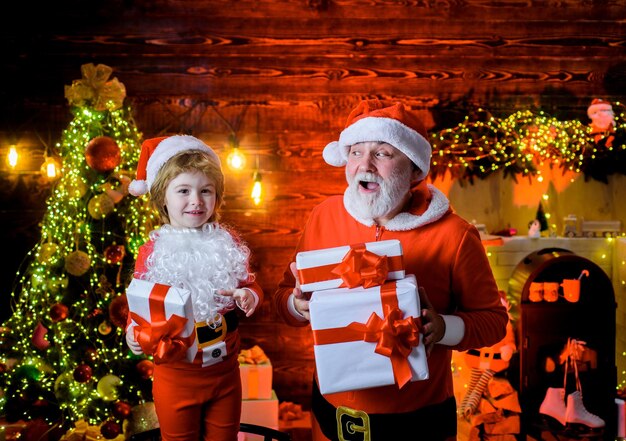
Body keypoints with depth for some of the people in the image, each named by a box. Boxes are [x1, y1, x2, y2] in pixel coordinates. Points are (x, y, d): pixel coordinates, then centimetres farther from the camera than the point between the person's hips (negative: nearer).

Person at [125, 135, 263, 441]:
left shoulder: (227, 244, -4)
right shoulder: (152, 252, -10)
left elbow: (250, 285, 6)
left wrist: (249, 296, -17)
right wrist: (133, 334, -25)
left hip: (226, 372, 2)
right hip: (176, 378, -2)